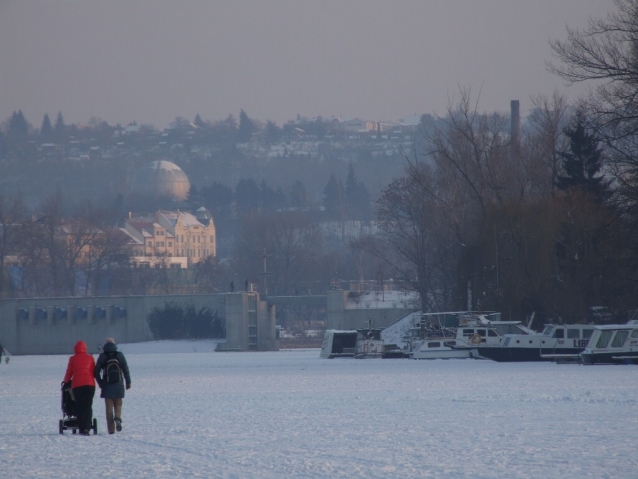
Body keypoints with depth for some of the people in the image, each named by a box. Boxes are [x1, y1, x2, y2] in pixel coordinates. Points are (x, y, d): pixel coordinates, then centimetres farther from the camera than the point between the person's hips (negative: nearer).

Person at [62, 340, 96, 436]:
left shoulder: (73, 359, 5)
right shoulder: (90, 358, 8)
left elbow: (69, 373, 11)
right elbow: (94, 372, 13)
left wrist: (66, 381, 31)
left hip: (77, 385, 0)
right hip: (89, 384, 0)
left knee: (79, 407, 8)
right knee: (88, 407, -3)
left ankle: (81, 428, 5)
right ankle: (87, 427, -17)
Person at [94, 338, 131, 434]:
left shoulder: (102, 357, -2)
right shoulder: (119, 356, 1)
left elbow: (96, 372, -1)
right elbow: (126, 370, 0)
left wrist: (100, 383, 12)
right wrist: (128, 382, 9)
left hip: (107, 386, -1)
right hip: (118, 385, 1)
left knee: (109, 407, 4)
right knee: (118, 404, 13)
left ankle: (111, 429, -1)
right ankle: (118, 418, -18)